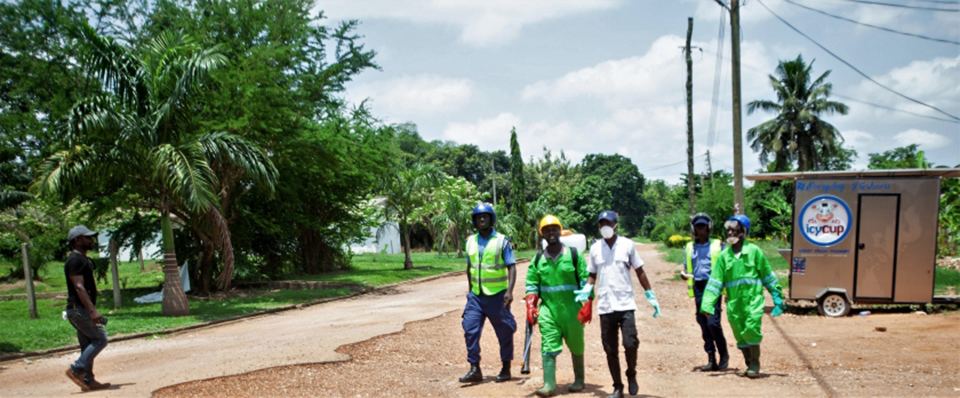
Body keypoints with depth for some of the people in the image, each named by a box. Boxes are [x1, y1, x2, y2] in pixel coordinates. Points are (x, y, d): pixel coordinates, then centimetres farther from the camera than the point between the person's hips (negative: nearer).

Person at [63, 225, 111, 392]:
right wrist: (92, 310, -28)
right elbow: (79, 287, -22)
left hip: (81, 309, 10)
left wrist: (91, 309, 23)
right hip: (80, 309, -10)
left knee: (88, 345, 10)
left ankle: (88, 380, 13)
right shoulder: (75, 260, -14)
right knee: (100, 339, -9)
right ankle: (76, 370, -7)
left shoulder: (82, 259, 19)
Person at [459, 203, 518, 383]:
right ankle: (475, 369, 2)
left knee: (504, 333, 5)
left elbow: (511, 267, -9)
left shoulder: (502, 241, -5)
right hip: (475, 295, 4)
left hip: (497, 295, -4)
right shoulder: (471, 241, 8)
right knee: (470, 330, -5)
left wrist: (509, 290, -20)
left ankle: (506, 368, 20)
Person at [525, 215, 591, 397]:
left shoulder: (574, 255, -2)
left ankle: (579, 380, 28)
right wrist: (531, 307, -3)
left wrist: (587, 305, -10)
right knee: (548, 347, -6)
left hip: (571, 309, -1)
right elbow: (532, 284, 9)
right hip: (548, 308, 2)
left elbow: (586, 280, -3)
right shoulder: (538, 259, 6)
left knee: (576, 346, 11)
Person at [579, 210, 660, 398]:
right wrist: (586, 291, -4)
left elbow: (639, 271, 6)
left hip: (625, 305, -2)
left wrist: (651, 296, 4)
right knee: (610, 350, 6)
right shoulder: (595, 248, 7)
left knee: (630, 343, -13)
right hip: (605, 307, 2)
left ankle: (631, 375, 15)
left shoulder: (627, 245, 1)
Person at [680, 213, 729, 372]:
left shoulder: (718, 245, 6)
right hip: (698, 288, 4)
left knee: (713, 322, -13)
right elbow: (686, 269, 20)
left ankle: (724, 355, 5)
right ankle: (711, 360, 12)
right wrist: (683, 274, -4)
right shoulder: (689, 248, 16)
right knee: (704, 325, 5)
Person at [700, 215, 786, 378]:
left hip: (753, 298, -4)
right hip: (734, 301, 4)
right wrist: (708, 304, -1)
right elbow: (715, 281, 5)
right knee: (740, 334, 8)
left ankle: (755, 364, 2)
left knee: (751, 329, -14)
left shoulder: (754, 251, -2)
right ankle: (749, 365, 22)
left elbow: (767, 275, 7)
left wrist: (777, 296, 10)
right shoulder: (724, 255, 6)